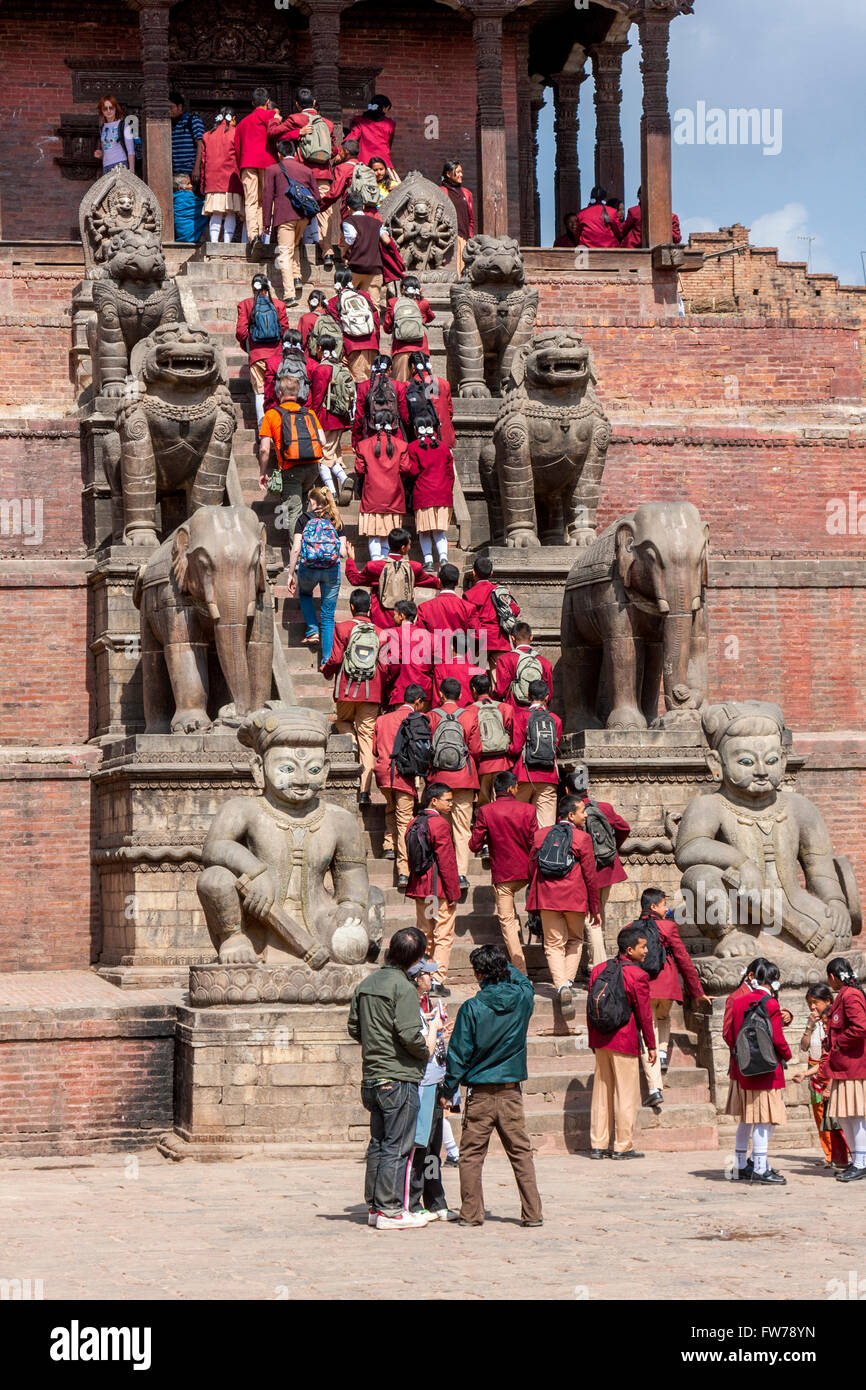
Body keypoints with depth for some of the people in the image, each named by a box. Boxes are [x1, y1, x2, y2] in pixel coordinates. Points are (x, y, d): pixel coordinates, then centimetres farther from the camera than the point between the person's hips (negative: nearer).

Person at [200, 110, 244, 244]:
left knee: (216, 215, 2)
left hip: (212, 181, 3)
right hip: (232, 180, -3)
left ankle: (214, 242, -11)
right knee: (230, 214, -2)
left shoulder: (207, 136, 13)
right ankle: (227, 241, -11)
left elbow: (204, 161, 13)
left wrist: (203, 185, 16)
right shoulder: (236, 134, 1)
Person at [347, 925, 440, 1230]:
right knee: (397, 1147, -3)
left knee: (378, 1143, 14)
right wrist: (427, 1048, -3)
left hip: (372, 1076, 8)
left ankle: (374, 1207, 18)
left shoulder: (366, 984, 10)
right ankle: (390, 1211, -2)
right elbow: (409, 1034, -21)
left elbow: (354, 1027, 15)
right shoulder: (404, 988, -15)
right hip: (398, 1079, -8)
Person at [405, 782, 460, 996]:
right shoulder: (440, 824, -14)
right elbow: (446, 861, -16)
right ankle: (438, 981, -6)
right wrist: (453, 893, -12)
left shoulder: (414, 823, 11)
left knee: (424, 936, 13)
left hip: (419, 888, 8)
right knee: (443, 937, -2)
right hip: (439, 890, -8)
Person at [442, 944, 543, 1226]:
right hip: (512, 1092, 3)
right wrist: (502, 964, 24)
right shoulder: (522, 999, -4)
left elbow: (459, 1055, -7)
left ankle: (471, 1213, 6)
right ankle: (532, 1212, 6)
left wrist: (447, 1091, 2)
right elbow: (524, 981, 23)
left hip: (480, 1094, -3)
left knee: (471, 1155, 7)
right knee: (521, 1152, 8)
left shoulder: (471, 1009, -12)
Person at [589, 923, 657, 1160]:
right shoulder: (637, 975, -12)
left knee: (602, 1091, 11)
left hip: (601, 1040, 6)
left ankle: (598, 1145, 12)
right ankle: (623, 1146, 3)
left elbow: (591, 1006, 11)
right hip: (625, 1041, -6)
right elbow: (644, 1014, -9)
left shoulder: (599, 969, 7)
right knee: (626, 1094, 1)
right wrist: (651, 1045, -1)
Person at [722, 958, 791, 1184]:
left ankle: (741, 1166, 20)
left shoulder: (738, 1002, 5)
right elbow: (777, 1039, -14)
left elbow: (727, 1033, 9)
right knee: (764, 1120, -3)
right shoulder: (771, 1005, -14)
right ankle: (760, 1169, -5)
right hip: (766, 1070, -7)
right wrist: (786, 1055, 4)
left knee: (746, 1119, 16)